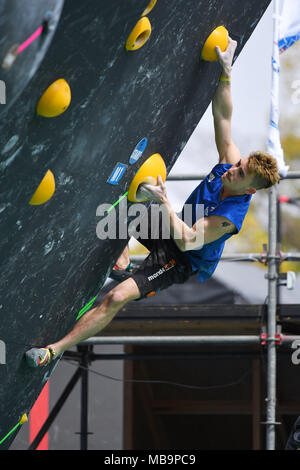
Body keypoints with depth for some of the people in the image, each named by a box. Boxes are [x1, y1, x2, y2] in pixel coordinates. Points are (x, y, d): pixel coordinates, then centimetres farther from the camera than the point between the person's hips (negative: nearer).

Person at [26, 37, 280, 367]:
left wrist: (164, 203, -42)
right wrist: (226, 73, -16)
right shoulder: (231, 164, -15)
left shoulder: (230, 214, -36)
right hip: (172, 234, 9)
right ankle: (122, 257, 30)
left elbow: (188, 241, -40)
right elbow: (222, 117, -8)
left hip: (181, 262, -9)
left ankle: (56, 350, -21)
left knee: (117, 297, -24)